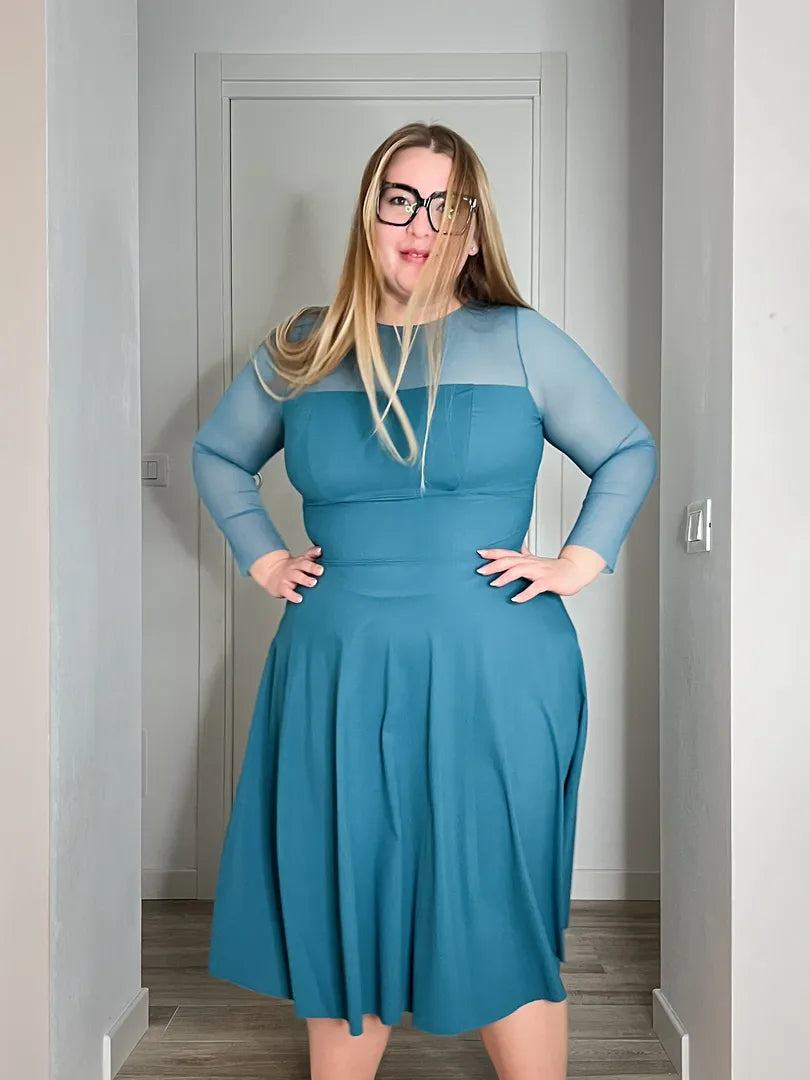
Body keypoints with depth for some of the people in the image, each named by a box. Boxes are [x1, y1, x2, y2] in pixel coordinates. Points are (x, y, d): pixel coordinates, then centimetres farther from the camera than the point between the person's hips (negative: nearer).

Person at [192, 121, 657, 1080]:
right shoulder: (301, 351, 8)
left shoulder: (520, 342, 2)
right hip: (337, 679, 3)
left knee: (500, 921, 6)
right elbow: (215, 455, 22)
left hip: (492, 680, -2)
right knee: (340, 918, 12)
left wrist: (580, 561, 0)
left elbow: (630, 453, 10)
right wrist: (262, 558, 11)